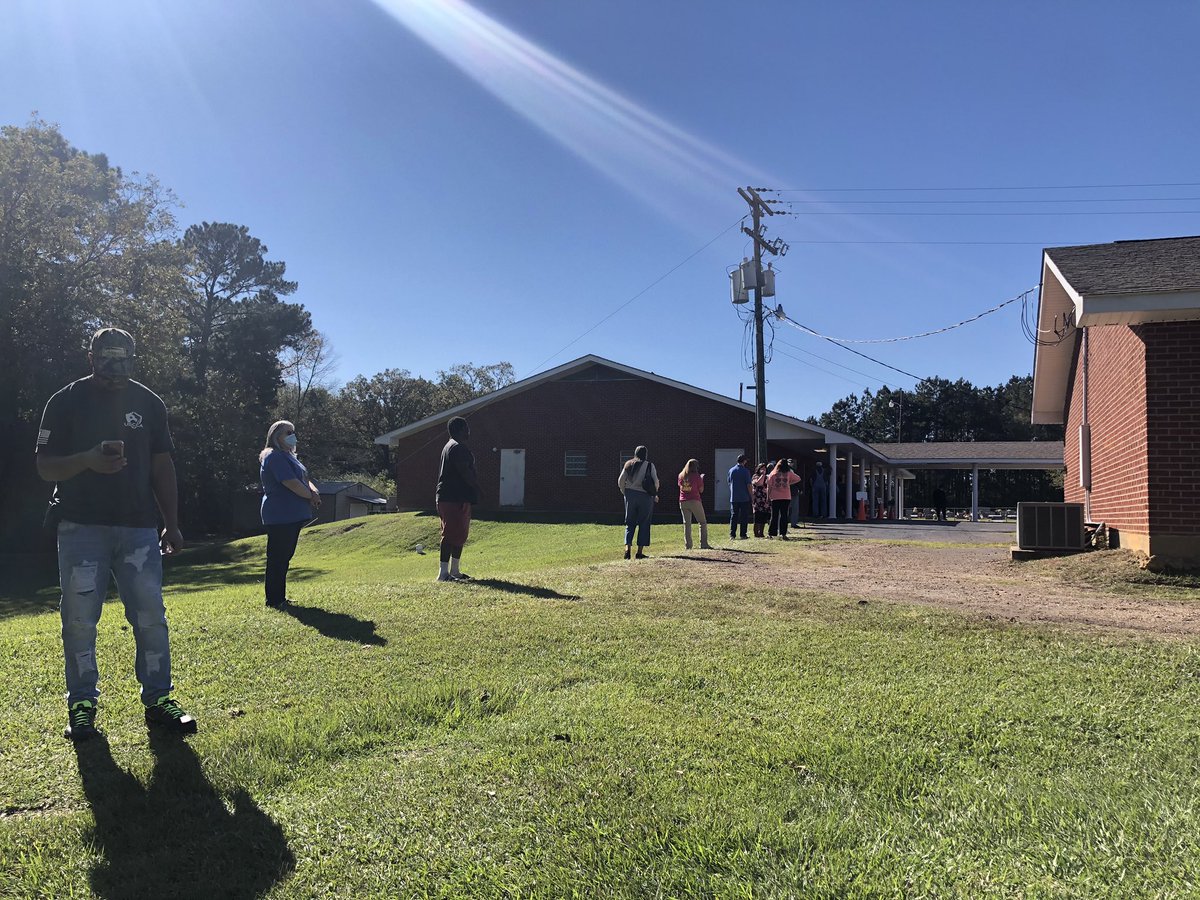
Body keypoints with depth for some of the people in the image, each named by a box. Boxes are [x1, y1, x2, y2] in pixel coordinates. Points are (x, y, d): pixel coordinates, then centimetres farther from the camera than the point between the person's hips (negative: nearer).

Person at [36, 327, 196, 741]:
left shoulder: (148, 403, 8)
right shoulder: (66, 402, 1)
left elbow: (162, 467, 11)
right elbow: (45, 466, 0)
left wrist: (172, 523, 5)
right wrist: (87, 460, -21)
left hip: (139, 527, 2)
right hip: (81, 528, -2)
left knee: (151, 617, 0)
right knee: (79, 620, 1)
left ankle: (158, 700, 9)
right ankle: (82, 704, 15)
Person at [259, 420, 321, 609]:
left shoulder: (288, 456, 20)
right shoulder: (274, 456, -12)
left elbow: (304, 479, 16)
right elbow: (291, 483, -21)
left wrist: (314, 491, -6)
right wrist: (311, 496, -8)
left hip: (292, 516, 10)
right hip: (280, 517, -10)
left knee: (285, 557, 14)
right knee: (278, 558, -4)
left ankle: (279, 598, 22)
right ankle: (274, 600, 2)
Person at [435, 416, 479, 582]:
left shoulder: (450, 446, 20)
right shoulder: (458, 448, -14)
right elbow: (465, 472, -20)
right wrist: (477, 486, -6)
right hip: (454, 498, -11)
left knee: (460, 534, 14)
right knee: (451, 534, -10)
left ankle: (455, 570, 20)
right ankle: (443, 572, -8)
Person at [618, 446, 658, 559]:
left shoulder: (628, 465, 7)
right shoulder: (649, 465, -2)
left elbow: (620, 480, 1)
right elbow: (656, 481, -7)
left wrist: (625, 493, 13)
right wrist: (655, 494, 8)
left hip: (630, 495, 3)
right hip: (645, 496, -3)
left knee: (630, 523, 9)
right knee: (644, 524, 6)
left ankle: (628, 548, -8)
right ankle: (640, 551, 4)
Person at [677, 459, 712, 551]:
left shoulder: (681, 476, 5)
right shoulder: (697, 476, -7)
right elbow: (701, 490, -2)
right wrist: (702, 480, 11)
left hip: (683, 502, 4)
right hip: (694, 501, -4)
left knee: (687, 523, 9)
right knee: (703, 522, 5)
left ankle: (687, 545, 4)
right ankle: (704, 544, -1)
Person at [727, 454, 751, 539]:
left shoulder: (731, 470, 6)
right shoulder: (745, 471, -8)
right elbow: (748, 484, -9)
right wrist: (751, 495, 0)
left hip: (733, 498, 4)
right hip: (744, 498, -4)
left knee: (733, 516, 7)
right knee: (744, 516, 3)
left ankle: (732, 535, 2)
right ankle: (743, 535, 3)